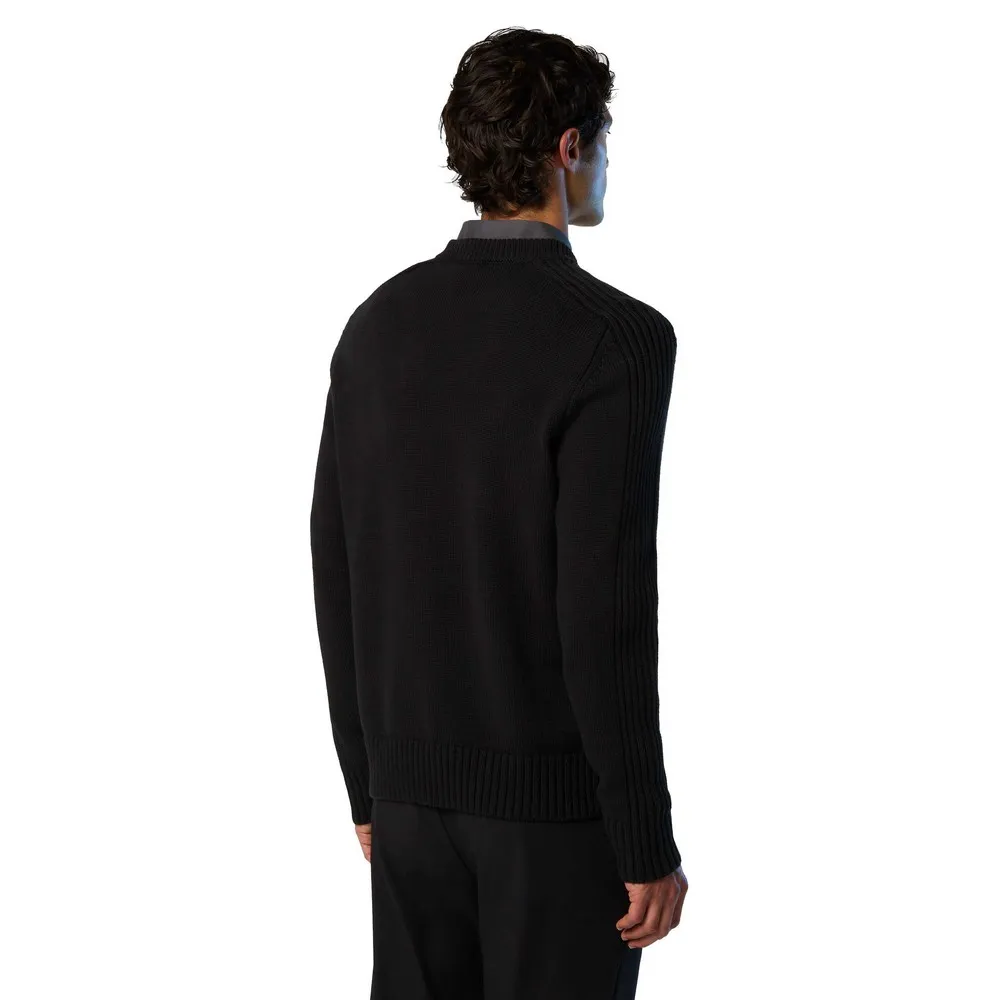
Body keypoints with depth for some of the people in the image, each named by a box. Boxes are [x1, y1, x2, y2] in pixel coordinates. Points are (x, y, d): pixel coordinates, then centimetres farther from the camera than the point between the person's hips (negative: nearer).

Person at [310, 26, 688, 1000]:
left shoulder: (381, 324, 2)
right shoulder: (616, 340, -19)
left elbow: (339, 579, 6)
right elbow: (603, 611, -23)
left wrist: (371, 782, 17)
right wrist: (651, 846, -14)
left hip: (418, 779, 6)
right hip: (563, 792, -6)